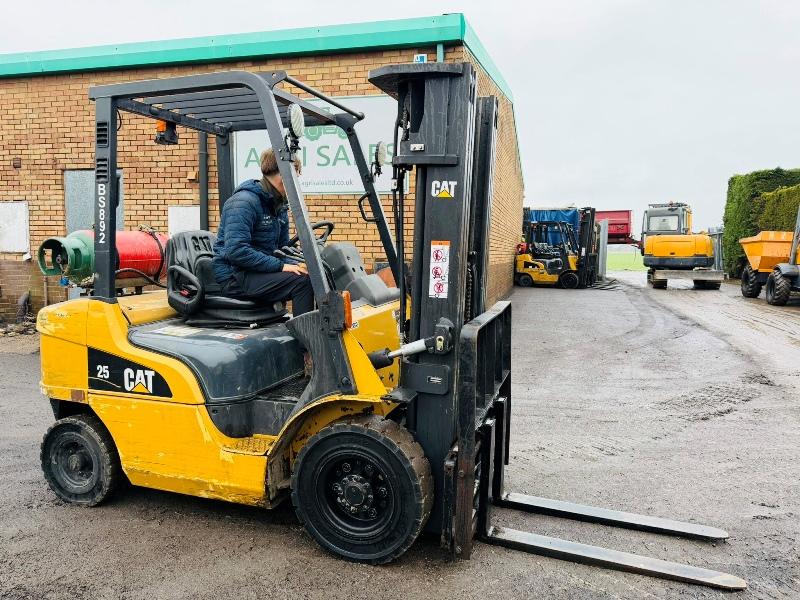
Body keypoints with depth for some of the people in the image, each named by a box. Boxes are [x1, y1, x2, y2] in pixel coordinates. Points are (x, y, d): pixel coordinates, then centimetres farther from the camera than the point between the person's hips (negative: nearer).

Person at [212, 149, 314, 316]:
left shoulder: (279, 206, 12)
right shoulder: (244, 202, -16)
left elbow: (283, 246, 16)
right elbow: (236, 251, -25)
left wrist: (296, 264, -5)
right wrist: (280, 266, -24)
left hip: (261, 271, 9)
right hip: (235, 277, -8)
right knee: (302, 281, -24)